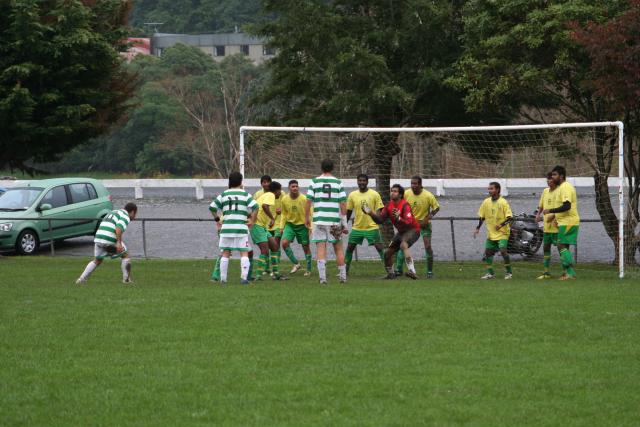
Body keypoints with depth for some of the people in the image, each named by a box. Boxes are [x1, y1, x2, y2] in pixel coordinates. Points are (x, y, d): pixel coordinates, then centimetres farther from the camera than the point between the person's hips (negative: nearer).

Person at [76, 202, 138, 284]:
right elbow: (118, 228, -19)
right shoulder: (125, 217, 0)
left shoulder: (112, 212, 28)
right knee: (125, 255, 12)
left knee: (97, 261, 23)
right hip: (110, 241, -7)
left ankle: (82, 279, 15)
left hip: (98, 238, 7)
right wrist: (119, 243, -23)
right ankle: (126, 279, 11)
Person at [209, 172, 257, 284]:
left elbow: (212, 207, 6)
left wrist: (217, 220, 15)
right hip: (241, 227, -2)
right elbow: (255, 207, -10)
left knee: (225, 253, 10)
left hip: (226, 227, 2)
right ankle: (244, 277, -8)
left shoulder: (224, 194, 9)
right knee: (244, 253, 2)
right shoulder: (245, 194, 2)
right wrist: (252, 221, 0)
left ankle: (223, 279, 11)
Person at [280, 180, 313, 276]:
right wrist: (281, 227, 4)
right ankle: (296, 263, -1)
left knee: (306, 247, 5)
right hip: (290, 224, 2)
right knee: (284, 243, -17)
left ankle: (308, 270, 20)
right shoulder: (285, 199, -5)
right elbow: (284, 214, 8)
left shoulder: (304, 199, -15)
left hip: (302, 225, -2)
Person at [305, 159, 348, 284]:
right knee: (338, 248, 11)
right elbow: (343, 203, -1)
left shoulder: (314, 182, 2)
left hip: (319, 220, 0)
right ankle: (343, 276, 14)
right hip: (335, 220, 0)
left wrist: (306, 218, 10)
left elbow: (308, 201, -2)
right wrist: (344, 223, 3)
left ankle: (322, 277, -9)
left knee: (320, 248, 0)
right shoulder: (338, 183, 2)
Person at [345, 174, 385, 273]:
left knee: (379, 248, -7)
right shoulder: (352, 195, 3)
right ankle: (345, 270, 18)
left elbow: (379, 211, -2)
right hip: (357, 227, 3)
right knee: (349, 248, 5)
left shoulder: (375, 194, -5)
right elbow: (348, 211, 11)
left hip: (372, 227, -3)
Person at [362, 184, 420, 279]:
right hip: (401, 232, 8)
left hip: (412, 230, -8)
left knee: (404, 245, -37)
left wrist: (398, 218, -51)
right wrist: (371, 213, -15)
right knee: (388, 253, 9)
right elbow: (380, 219, 0)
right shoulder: (389, 205, 0)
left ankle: (412, 271, -45)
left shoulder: (405, 205, -22)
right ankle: (391, 273, 32)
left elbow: (409, 223, -33)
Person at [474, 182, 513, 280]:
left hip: (502, 232, -6)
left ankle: (509, 272, -3)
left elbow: (509, 217, -15)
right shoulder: (486, 202, 3)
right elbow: (482, 216, 14)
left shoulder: (503, 202, -12)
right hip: (491, 232, 6)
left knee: (503, 250, -17)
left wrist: (501, 225, -29)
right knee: (488, 251, 5)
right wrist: (478, 228, 9)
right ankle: (490, 273, 17)